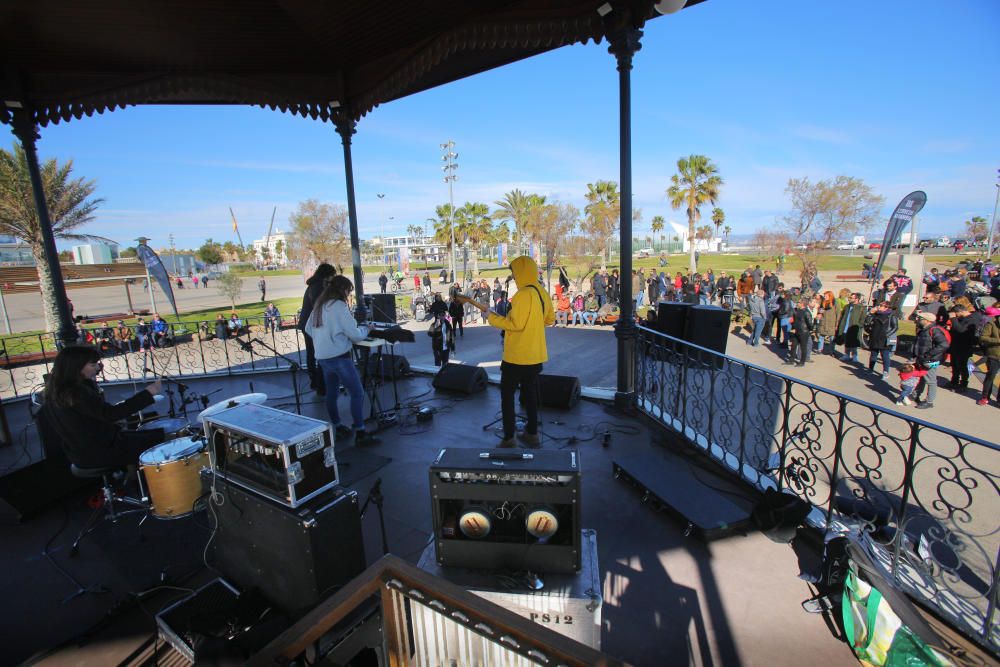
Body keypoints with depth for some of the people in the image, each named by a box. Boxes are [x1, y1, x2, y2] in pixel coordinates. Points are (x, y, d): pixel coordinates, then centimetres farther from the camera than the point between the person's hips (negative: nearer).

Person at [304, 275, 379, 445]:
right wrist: (365, 329, 5)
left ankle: (337, 428, 28)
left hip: (322, 357, 9)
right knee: (357, 393, -5)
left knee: (331, 393, 17)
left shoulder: (319, 305, 12)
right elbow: (355, 335, -13)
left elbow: (308, 329, 21)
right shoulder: (339, 306, -13)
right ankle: (360, 433, -5)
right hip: (339, 357, -9)